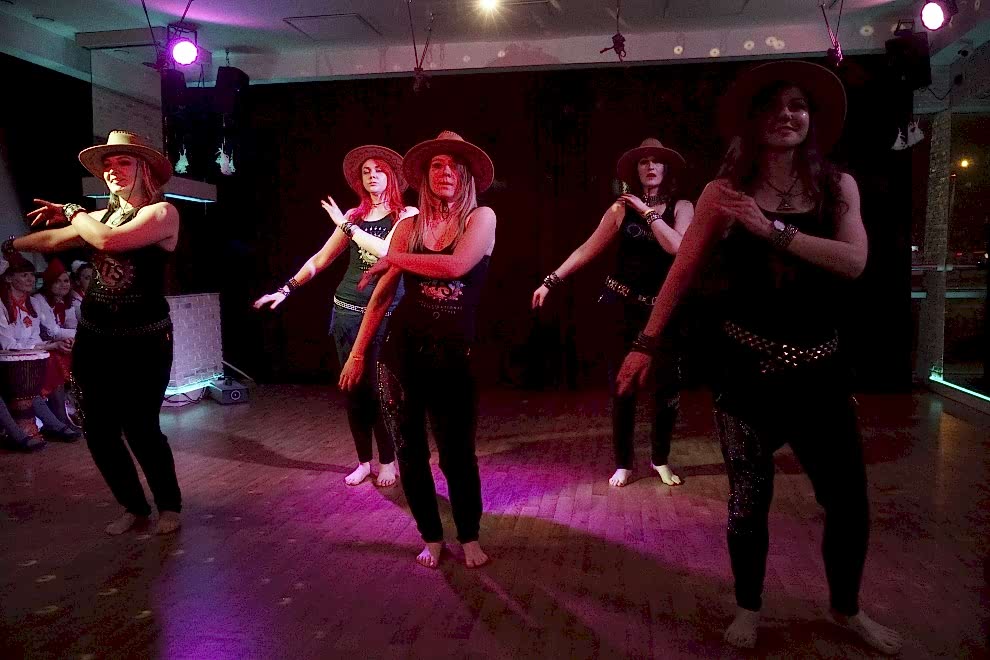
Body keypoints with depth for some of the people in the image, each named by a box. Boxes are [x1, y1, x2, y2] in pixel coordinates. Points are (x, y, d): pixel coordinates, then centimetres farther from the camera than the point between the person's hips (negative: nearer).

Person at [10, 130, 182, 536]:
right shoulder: (103, 215, 11)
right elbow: (55, 240, 24)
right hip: (94, 338, 7)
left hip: (144, 341, -6)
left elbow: (107, 241, -21)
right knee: (98, 431, 8)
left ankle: (169, 505, 19)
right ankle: (134, 507, 26)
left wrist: (72, 212, -4)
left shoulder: (162, 213, -9)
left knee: (140, 428, -4)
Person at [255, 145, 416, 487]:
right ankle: (364, 461, 20)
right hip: (347, 310, 4)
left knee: (379, 388, -3)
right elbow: (321, 259, 15)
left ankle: (387, 461, 13)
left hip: (386, 313, -4)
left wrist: (346, 226, -11)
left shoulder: (407, 214, 0)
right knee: (354, 388, 7)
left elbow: (386, 250, -19)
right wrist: (288, 288, 9)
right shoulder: (354, 215, 11)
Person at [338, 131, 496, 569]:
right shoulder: (409, 227, 6)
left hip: (453, 355, -3)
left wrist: (393, 259, -8)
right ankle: (431, 537, 26)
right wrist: (357, 353, 5)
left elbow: (456, 265, -20)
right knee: (410, 451, 9)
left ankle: (470, 537, 24)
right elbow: (382, 295, 7)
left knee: (457, 453, 2)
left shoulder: (482, 218, -2)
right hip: (401, 350, 3)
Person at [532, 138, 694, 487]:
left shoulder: (681, 207, 2)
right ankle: (623, 463, 19)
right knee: (622, 386, 4)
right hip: (622, 304, 0)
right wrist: (551, 280, -3)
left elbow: (675, 246, -17)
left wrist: (646, 211, -11)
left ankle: (660, 459, 21)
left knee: (668, 387, -1)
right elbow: (588, 249, 2)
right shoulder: (622, 207, 3)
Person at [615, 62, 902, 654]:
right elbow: (683, 272, -3)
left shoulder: (838, 186, 3)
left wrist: (773, 229, -21)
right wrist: (646, 344, -8)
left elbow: (854, 262, -12)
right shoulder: (725, 192, -2)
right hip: (747, 365, -2)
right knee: (749, 498, 7)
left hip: (818, 365, 2)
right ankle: (749, 608, 31)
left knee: (849, 499, 9)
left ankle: (847, 608, 36)